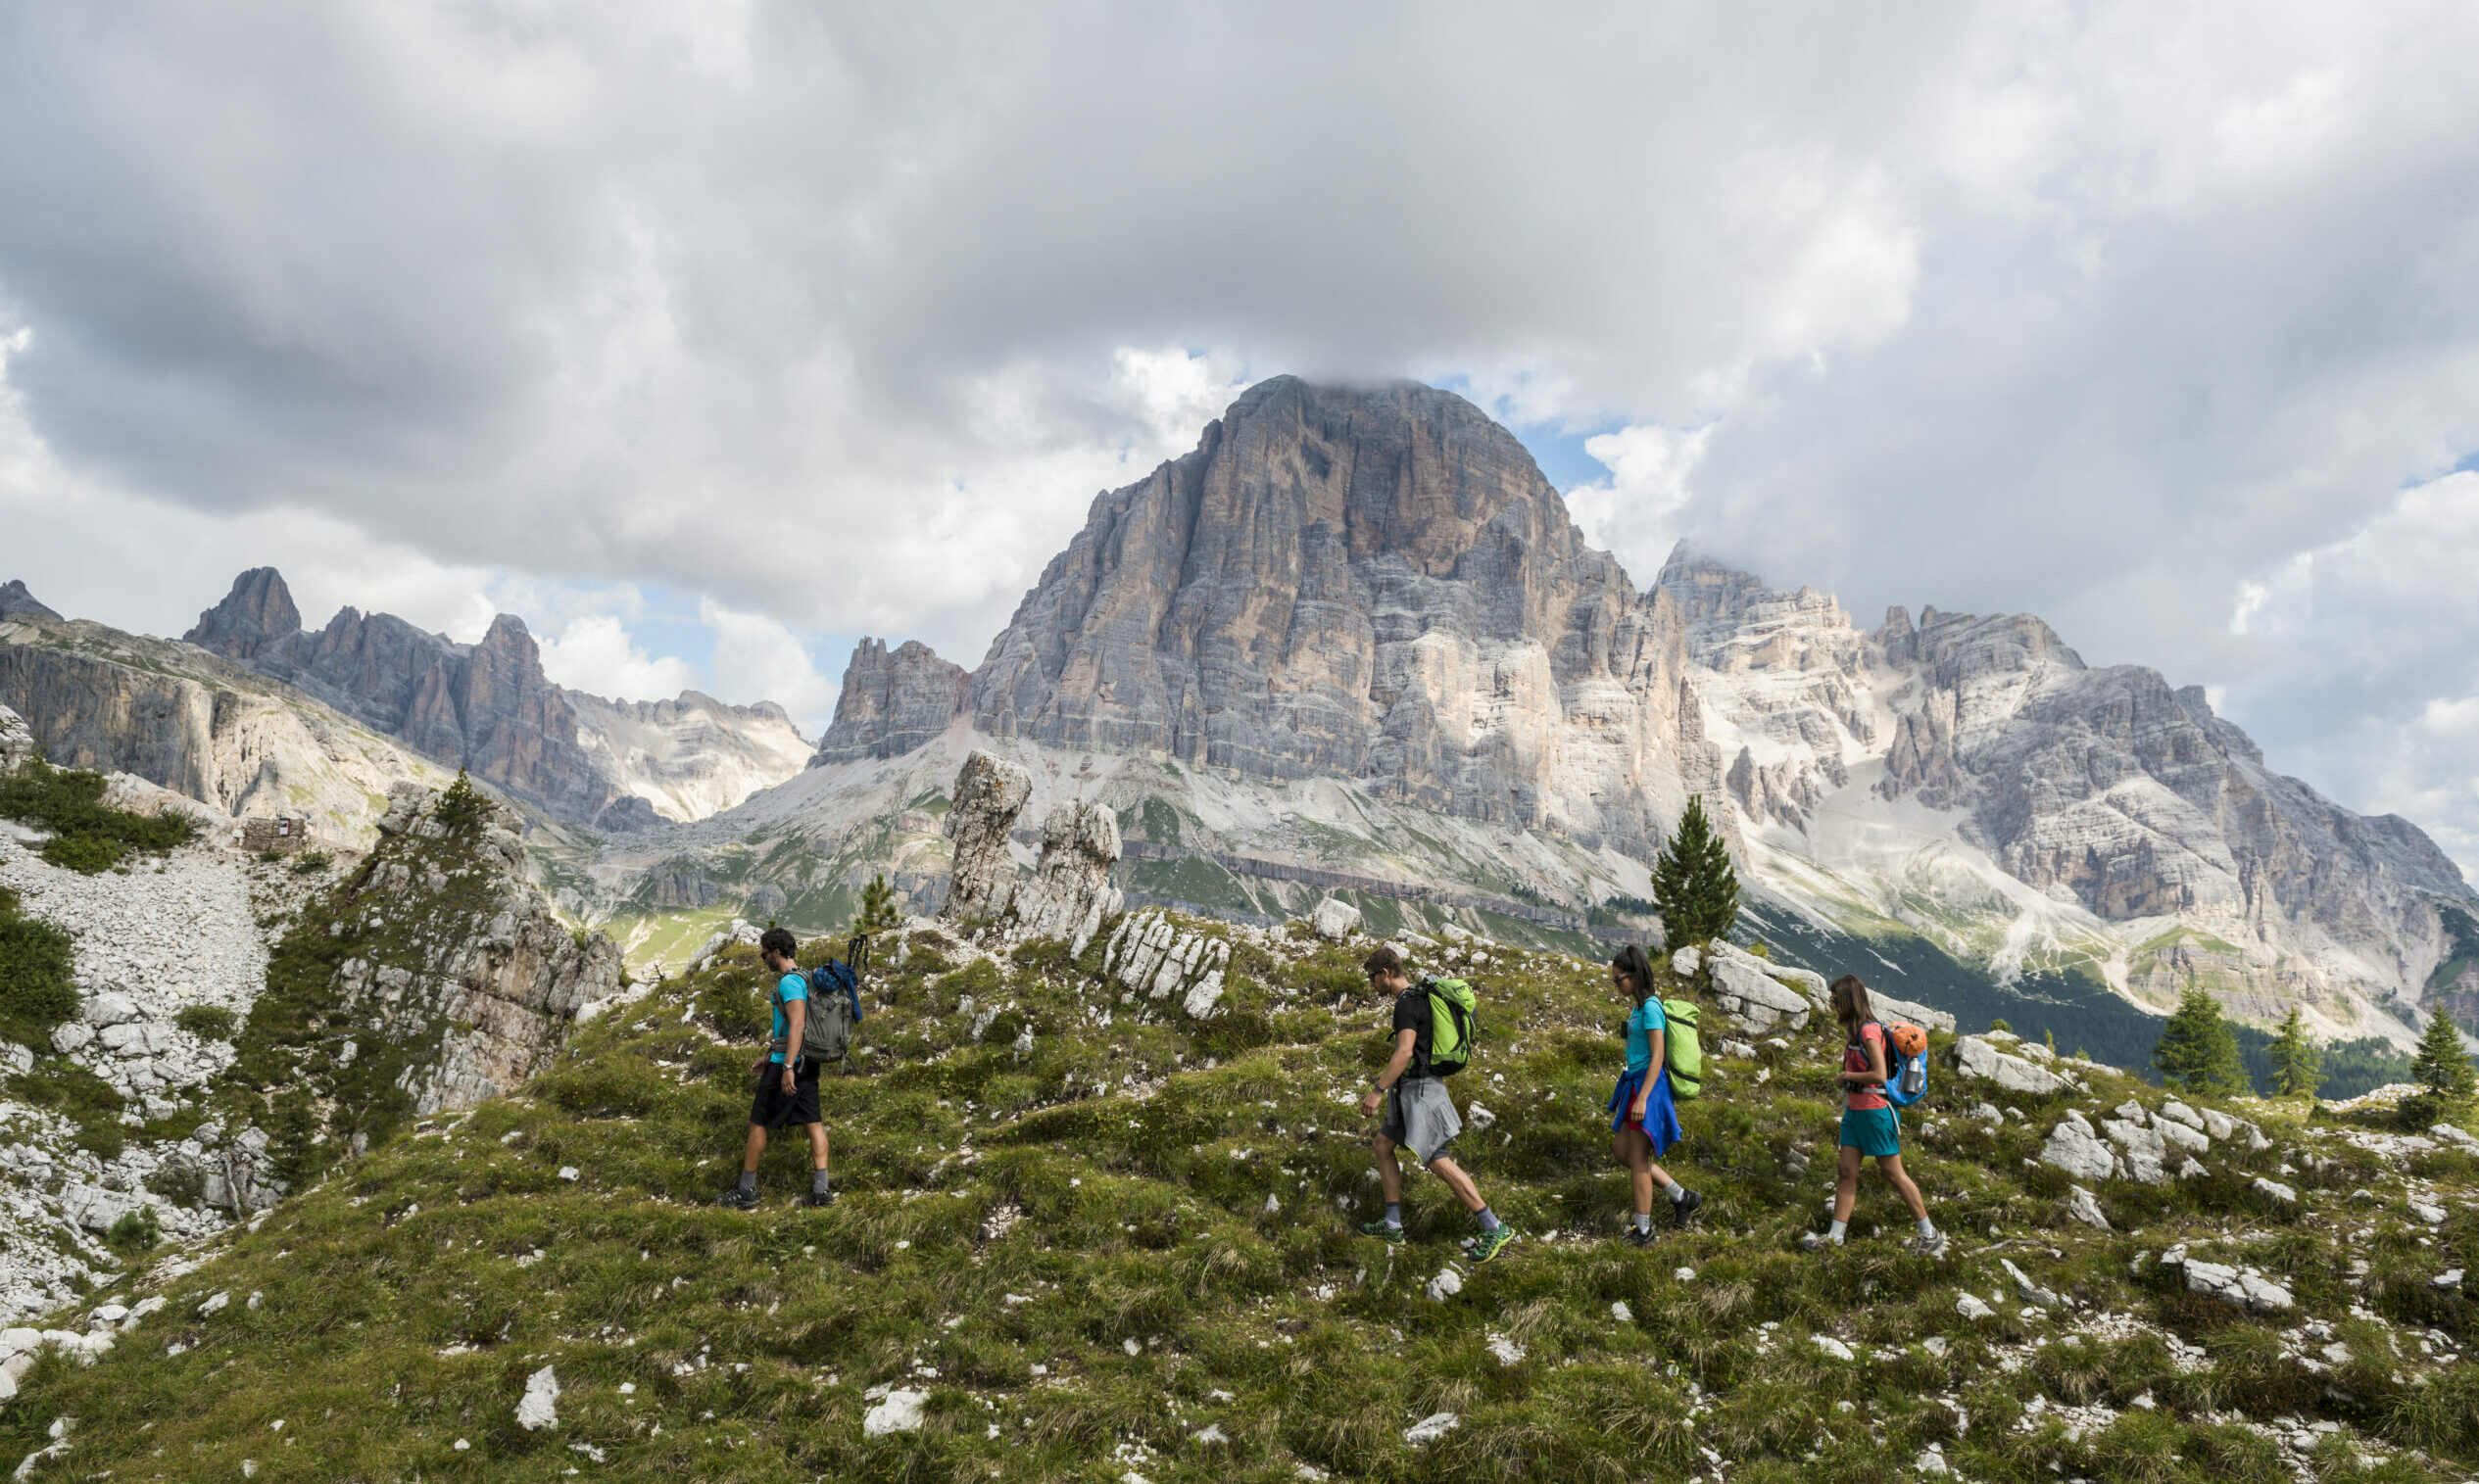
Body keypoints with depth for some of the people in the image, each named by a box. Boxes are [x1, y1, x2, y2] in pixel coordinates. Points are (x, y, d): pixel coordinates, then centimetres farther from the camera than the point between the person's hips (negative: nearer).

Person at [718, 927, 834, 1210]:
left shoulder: (789, 981, -15)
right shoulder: (803, 979, 16)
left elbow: (796, 1024, -26)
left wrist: (787, 1067, -30)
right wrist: (769, 1057, 28)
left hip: (787, 1065, -9)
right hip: (808, 1064, 9)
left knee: (758, 1123, 3)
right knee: (813, 1122, 4)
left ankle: (746, 1191, 11)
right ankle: (821, 1189, 0)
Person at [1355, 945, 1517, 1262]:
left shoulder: (1407, 1003, -17)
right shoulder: (1419, 997, 15)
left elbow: (1405, 1052, -26)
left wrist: (1377, 1091, -25)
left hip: (1420, 1090, -11)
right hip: (1411, 1089, 11)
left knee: (1437, 1161, -10)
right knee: (1381, 1146, 13)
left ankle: (1495, 1230, -6)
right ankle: (1392, 1226, 16)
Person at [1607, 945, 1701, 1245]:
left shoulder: (1651, 1007, -17)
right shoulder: (1638, 1006, 11)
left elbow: (1657, 1057, -20)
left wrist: (1643, 1098, -23)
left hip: (1649, 1086, -10)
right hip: (1635, 1084, 10)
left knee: (1638, 1159, 0)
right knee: (1621, 1150, 14)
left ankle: (1642, 1231, 11)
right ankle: (1681, 1196, 21)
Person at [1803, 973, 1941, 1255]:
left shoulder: (1869, 1031, -20)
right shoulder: (1852, 1031, 10)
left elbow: (1879, 1075, -27)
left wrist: (1845, 1076, -16)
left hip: (1874, 1110, -9)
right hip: (1854, 1110, 9)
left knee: (1892, 1174, 2)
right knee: (1847, 1172, 8)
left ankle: (1929, 1234, 17)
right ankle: (1835, 1237, 11)